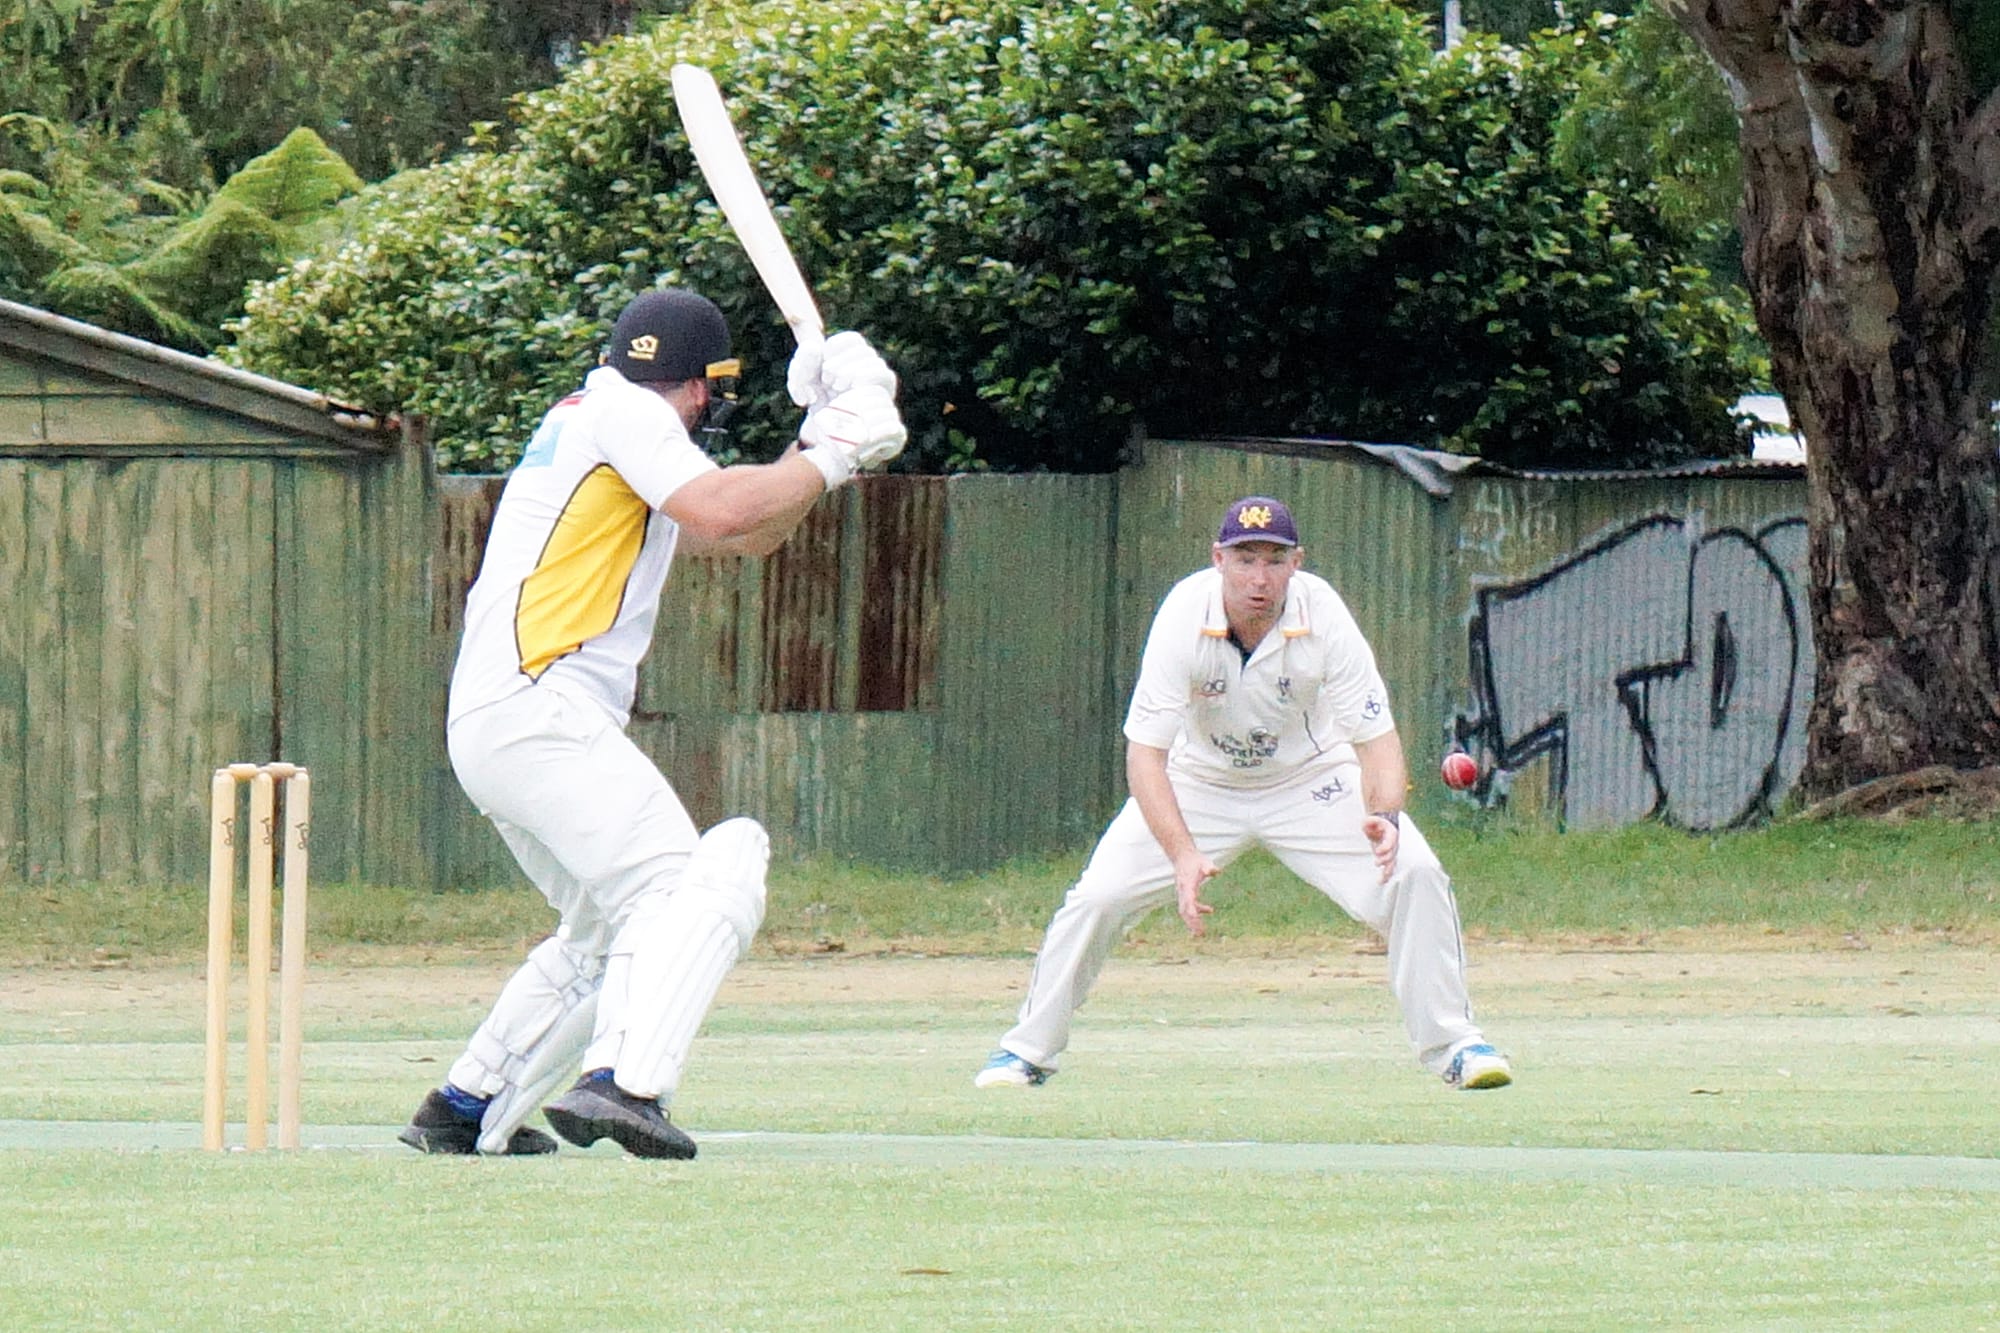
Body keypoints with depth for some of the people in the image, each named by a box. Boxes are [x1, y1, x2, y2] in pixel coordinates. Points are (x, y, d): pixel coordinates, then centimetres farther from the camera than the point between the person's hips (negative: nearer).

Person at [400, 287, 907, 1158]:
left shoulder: (607, 418, 27)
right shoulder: (623, 412, -2)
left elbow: (746, 535, 29)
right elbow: (723, 513, -18)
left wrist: (817, 438, 18)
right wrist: (830, 459, -6)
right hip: (538, 713, -10)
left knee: (609, 931, 22)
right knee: (700, 889, -19)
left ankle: (465, 1111, 23)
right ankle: (621, 1082, -36)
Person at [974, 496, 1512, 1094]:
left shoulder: (1321, 615, -25)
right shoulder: (1184, 618, -28)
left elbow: (1376, 737, -23)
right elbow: (1144, 753, -29)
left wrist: (1385, 816, -44)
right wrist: (1184, 856, -43)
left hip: (1309, 778, 0)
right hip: (1200, 782, 0)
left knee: (1413, 875, -19)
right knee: (1099, 895, -13)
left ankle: (1450, 1043, -3)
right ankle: (1028, 1051, 8)